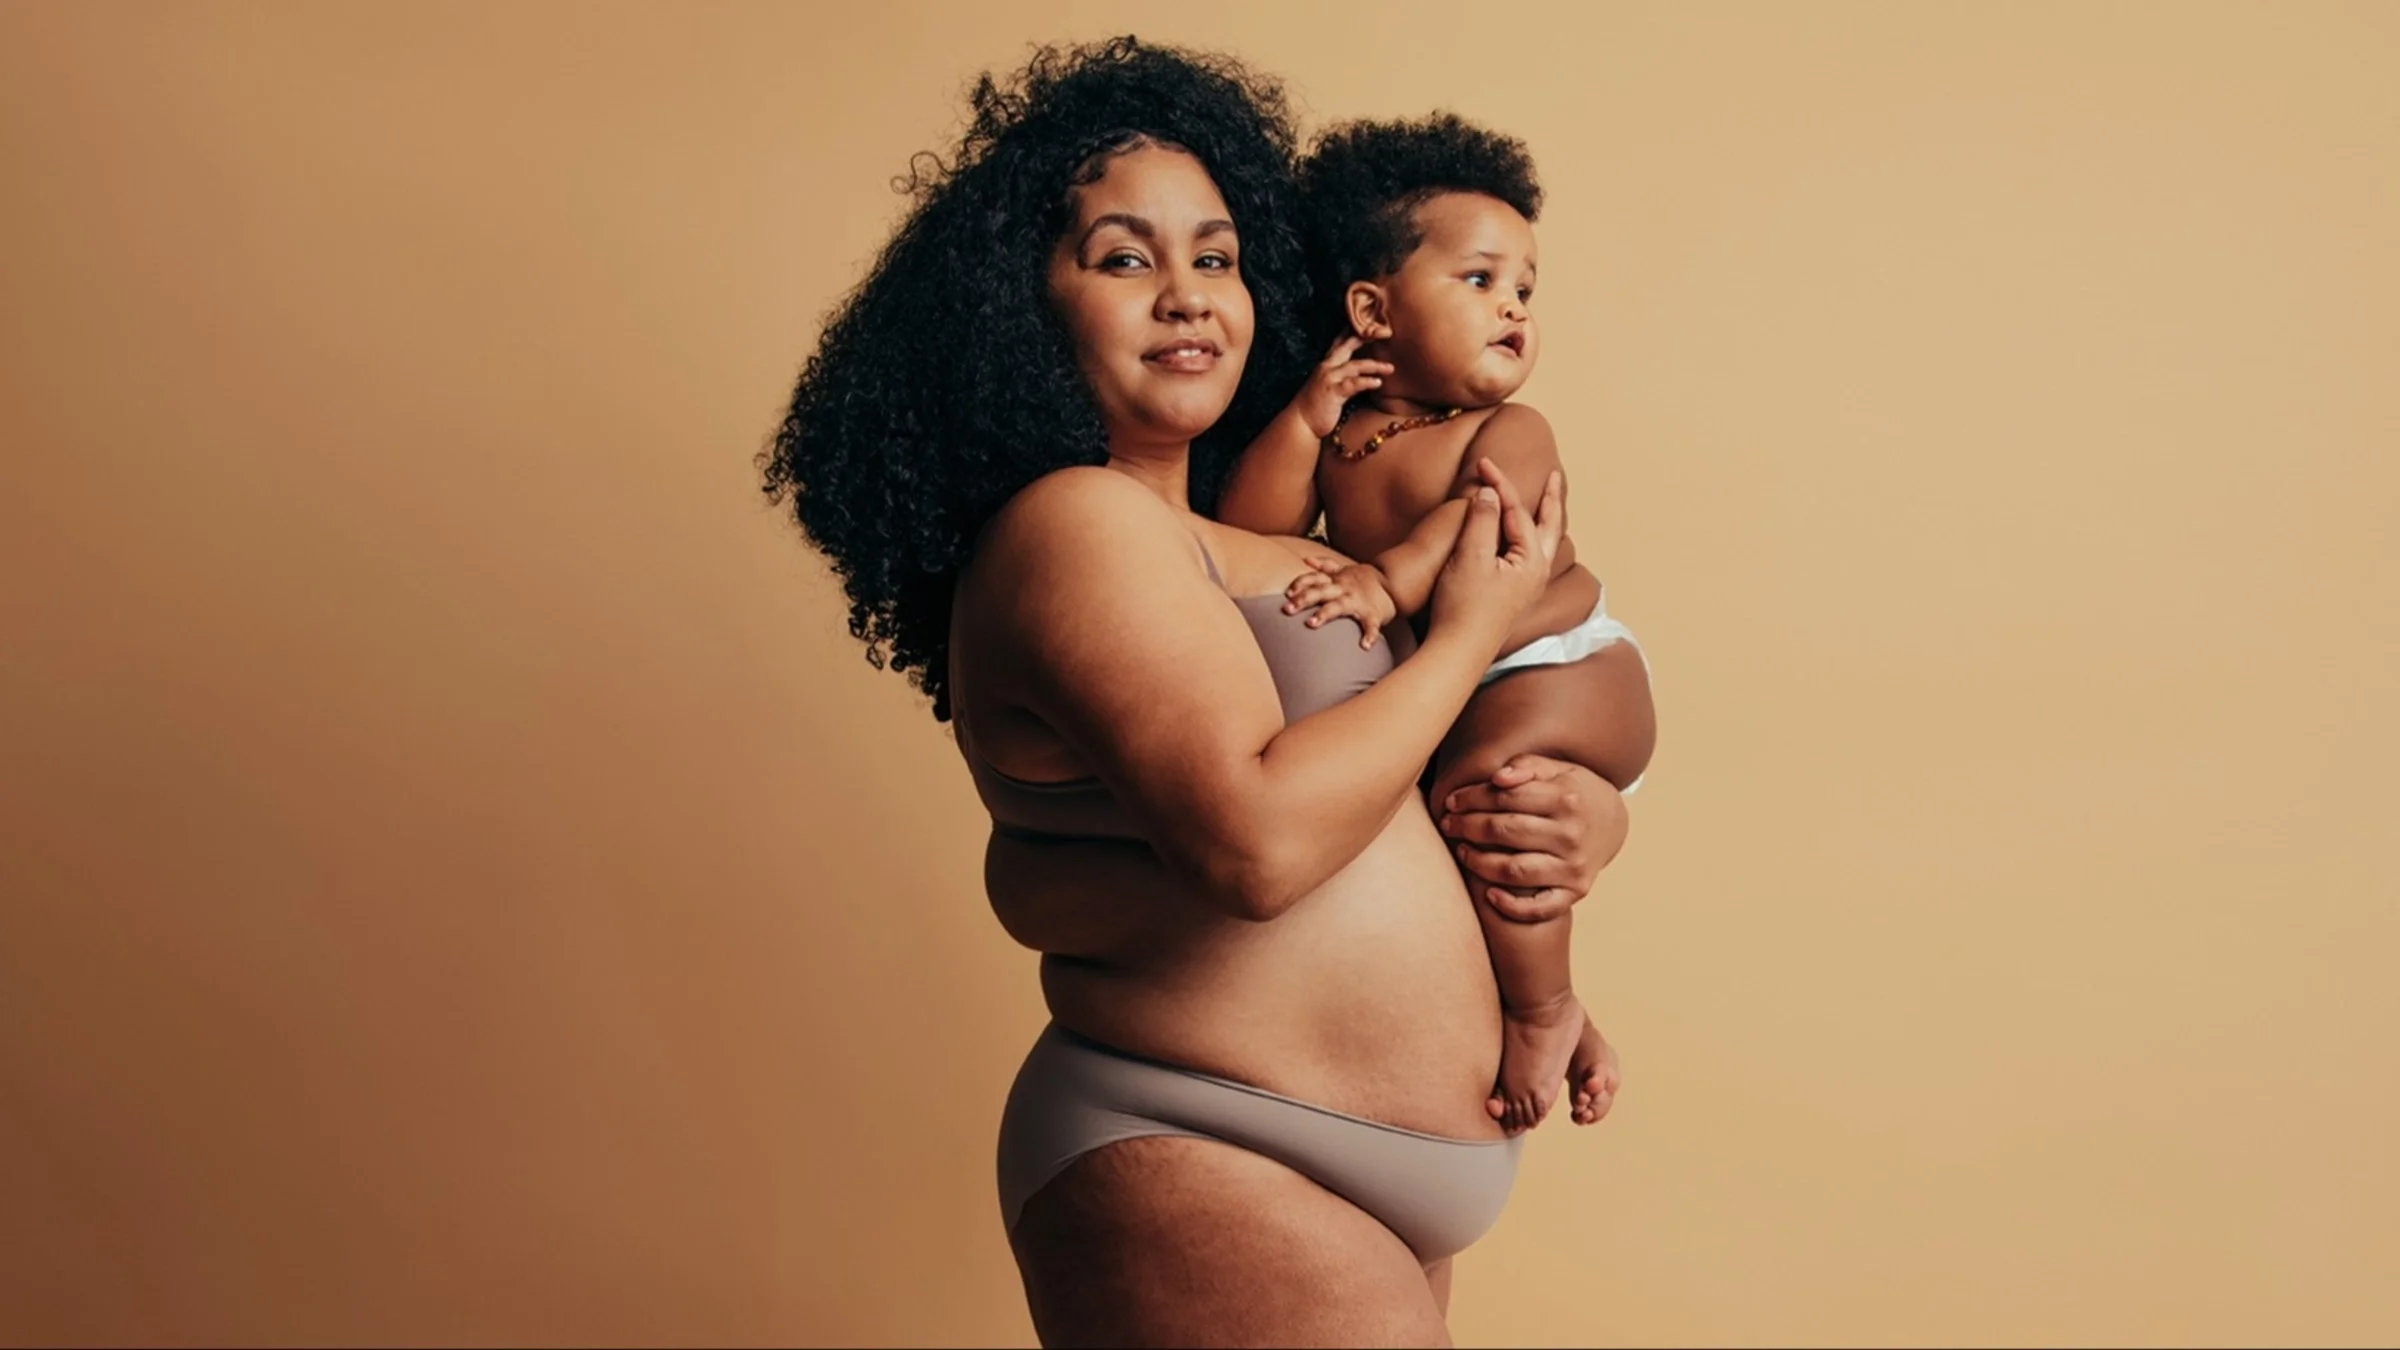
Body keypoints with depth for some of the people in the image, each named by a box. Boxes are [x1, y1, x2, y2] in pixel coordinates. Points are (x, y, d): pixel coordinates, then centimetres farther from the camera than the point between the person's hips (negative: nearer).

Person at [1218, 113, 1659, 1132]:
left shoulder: (1508, 434, -6)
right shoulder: (1339, 439, 6)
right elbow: (1244, 534, -4)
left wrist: (1390, 579, -42)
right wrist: (1305, 419, -11)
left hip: (1566, 675, -7)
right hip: (1428, 706, 7)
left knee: (1479, 771, -32)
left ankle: (1540, 1011, -12)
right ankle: (1562, 1021, 28)